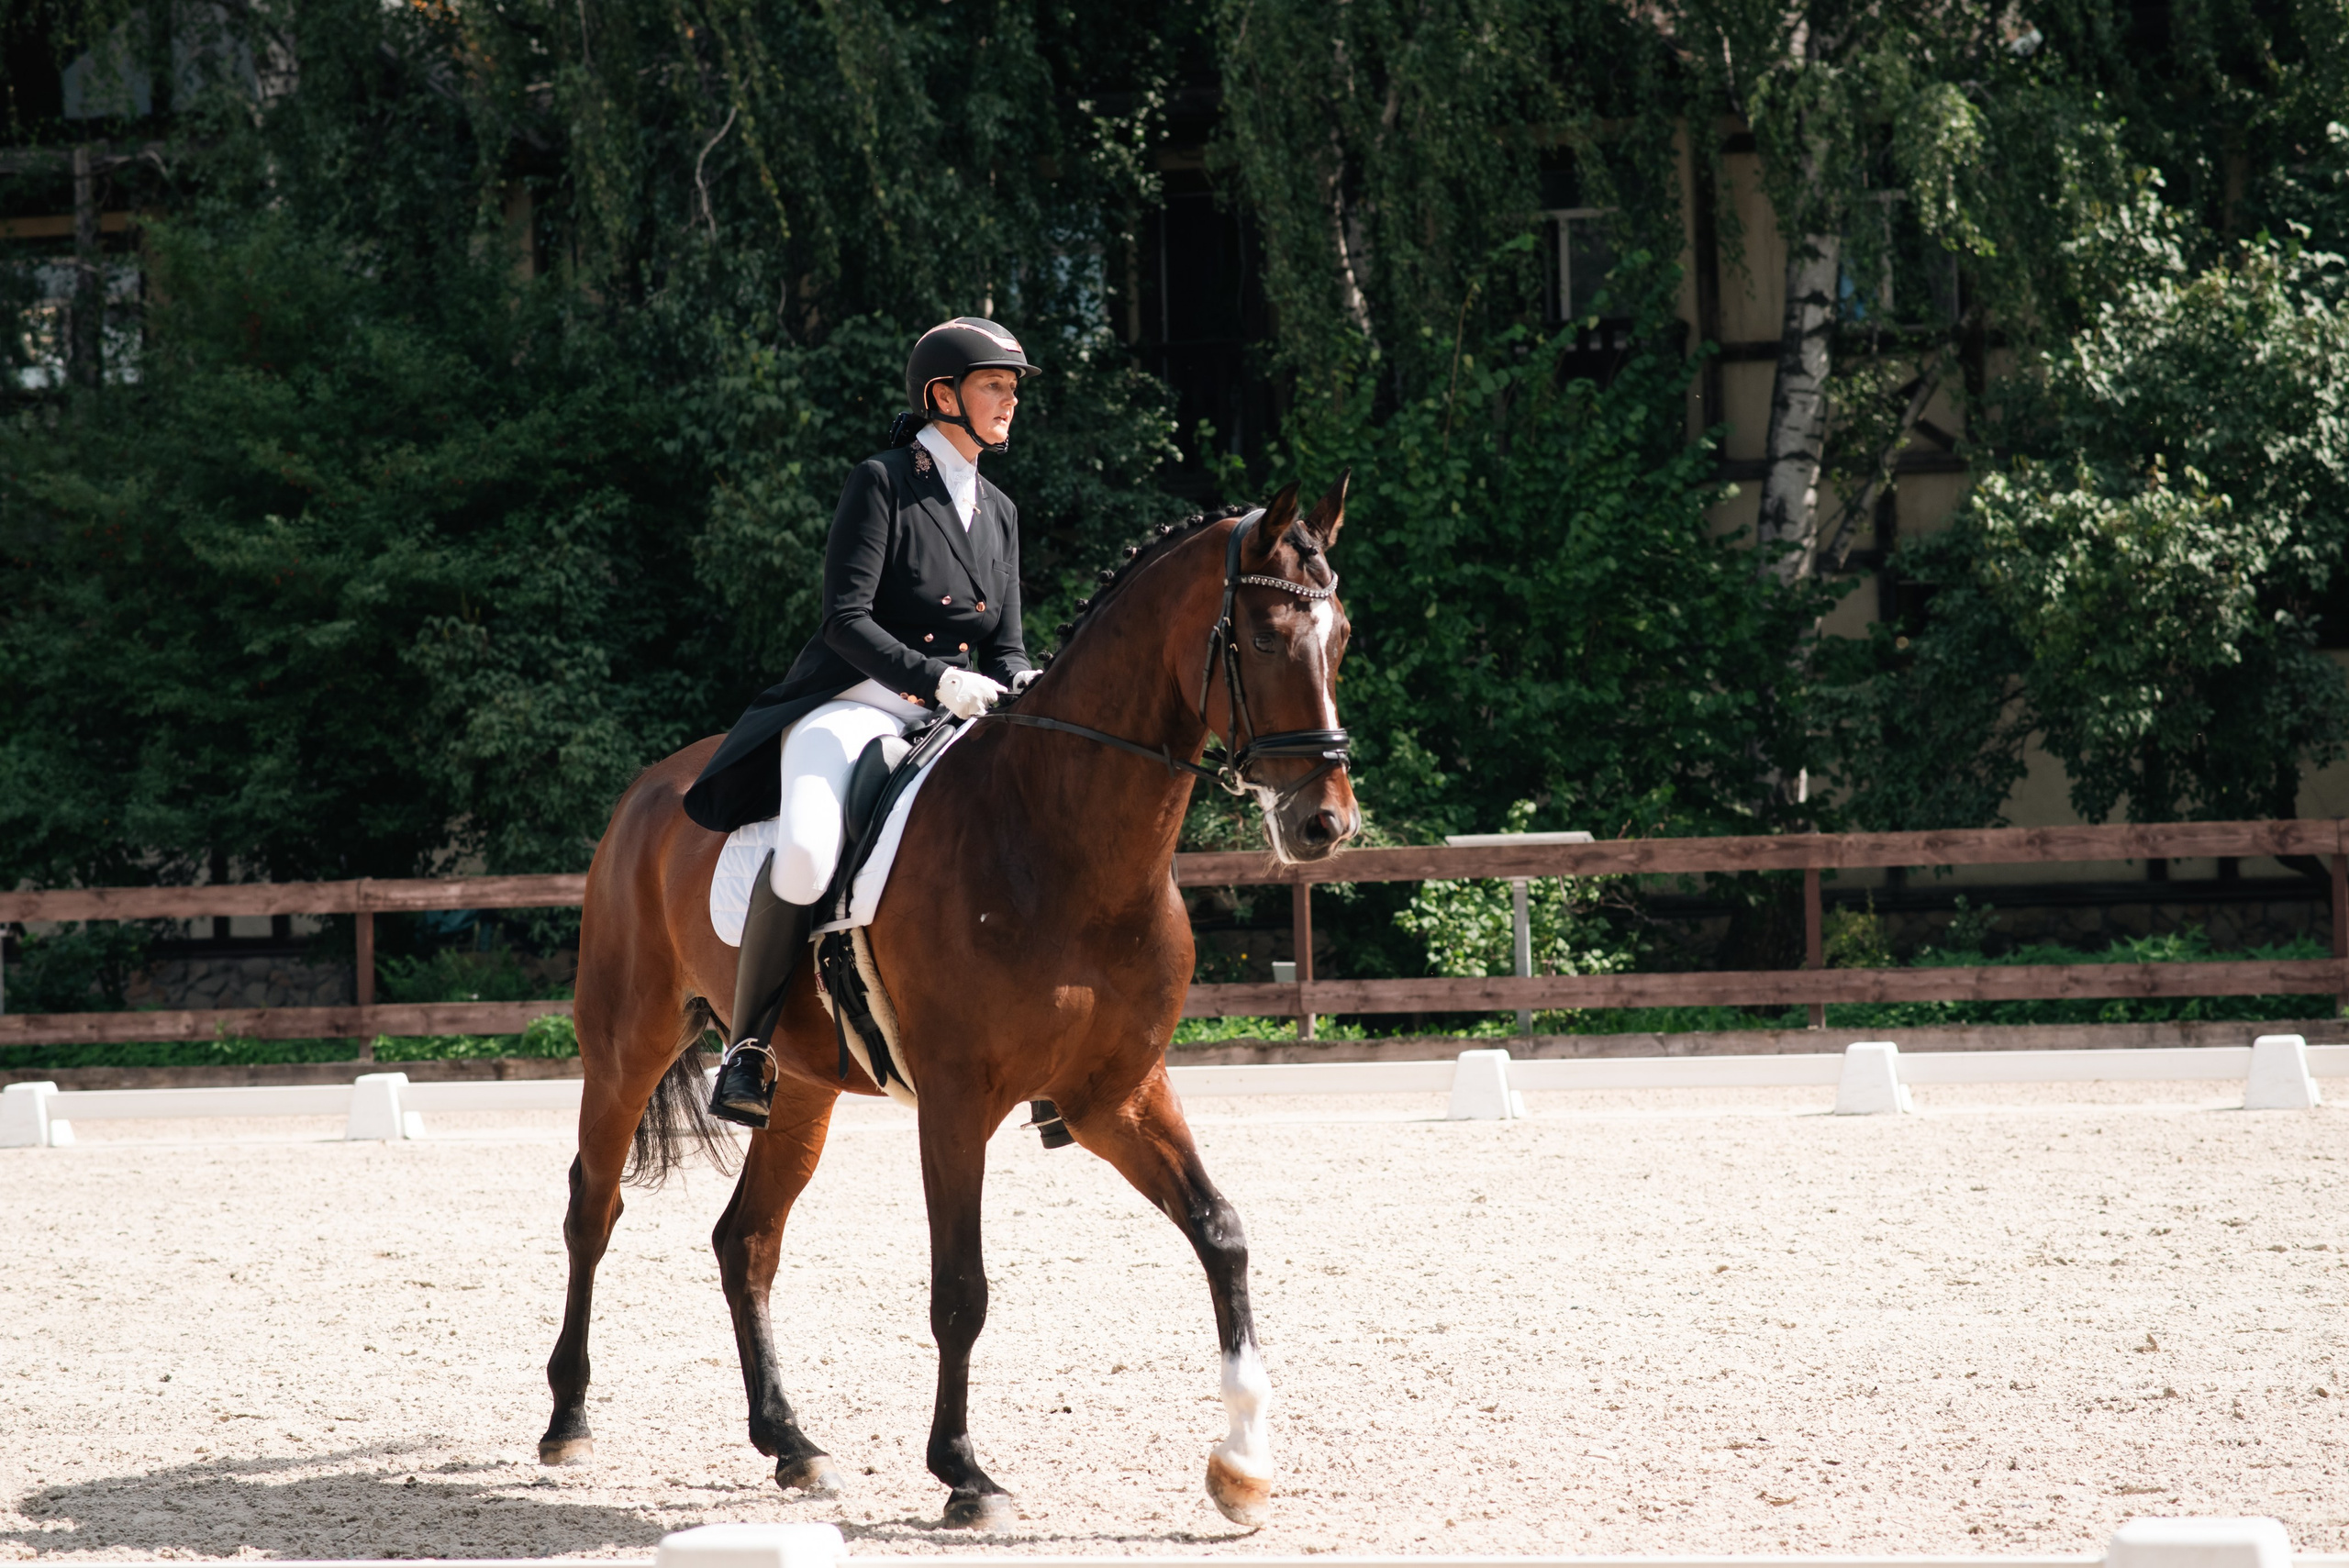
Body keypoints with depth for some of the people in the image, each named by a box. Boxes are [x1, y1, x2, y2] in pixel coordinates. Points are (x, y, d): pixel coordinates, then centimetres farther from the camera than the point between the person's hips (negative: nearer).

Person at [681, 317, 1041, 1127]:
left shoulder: (999, 511, 18)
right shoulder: (880, 483, -3)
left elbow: (1006, 642, 17)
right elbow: (847, 618, -12)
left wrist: (1024, 690, -7)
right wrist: (935, 679, -24)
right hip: (853, 705, -7)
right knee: (806, 857, -36)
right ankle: (748, 1046, -16)